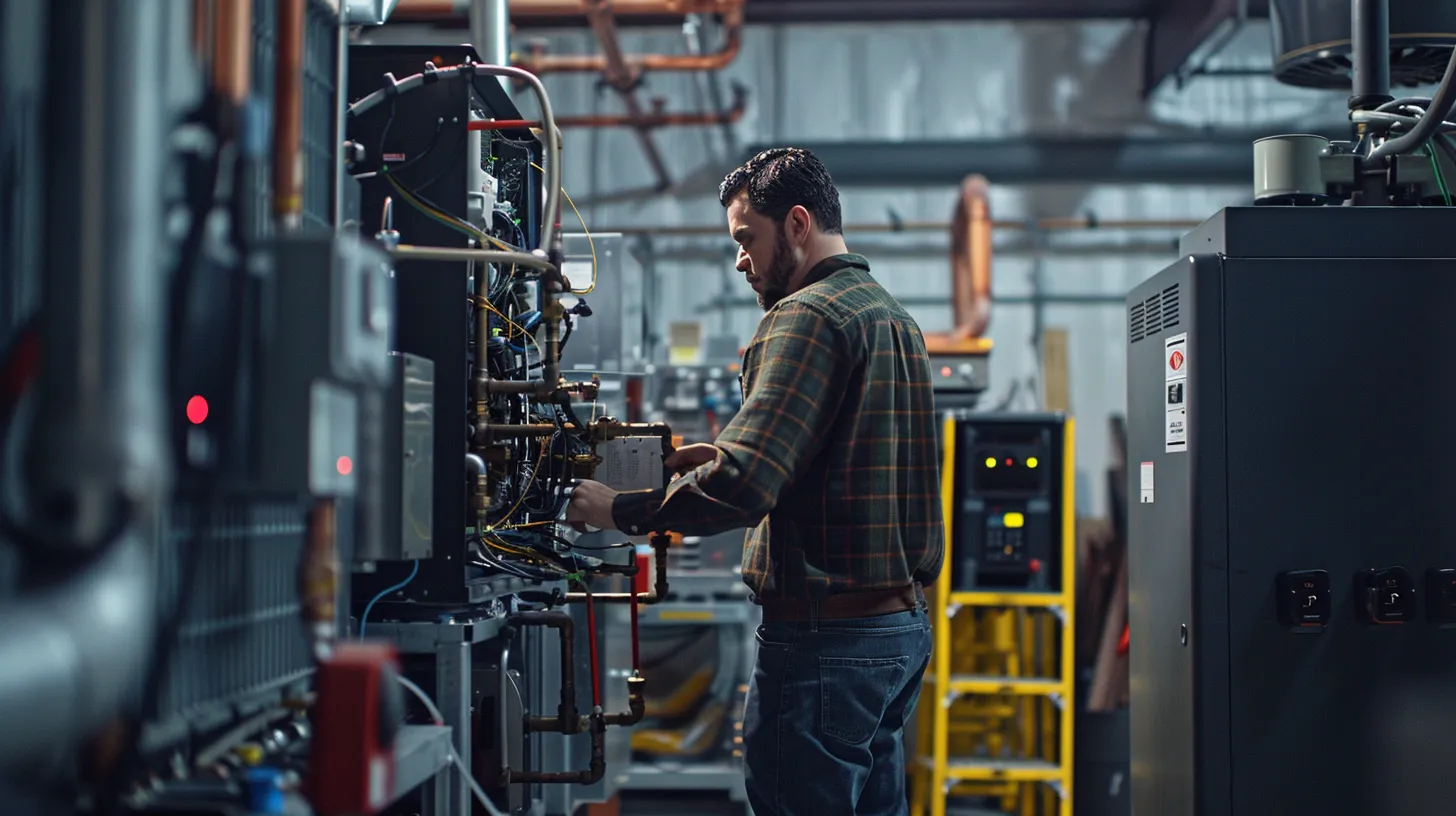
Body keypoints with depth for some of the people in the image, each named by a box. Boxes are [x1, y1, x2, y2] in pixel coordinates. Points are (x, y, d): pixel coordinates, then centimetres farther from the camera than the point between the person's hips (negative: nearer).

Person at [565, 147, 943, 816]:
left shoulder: (807, 316, -13)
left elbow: (742, 485, -24)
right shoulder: (894, 316, 17)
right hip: (903, 621, 10)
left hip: (827, 635, -10)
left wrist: (621, 511, -12)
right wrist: (724, 455, 14)